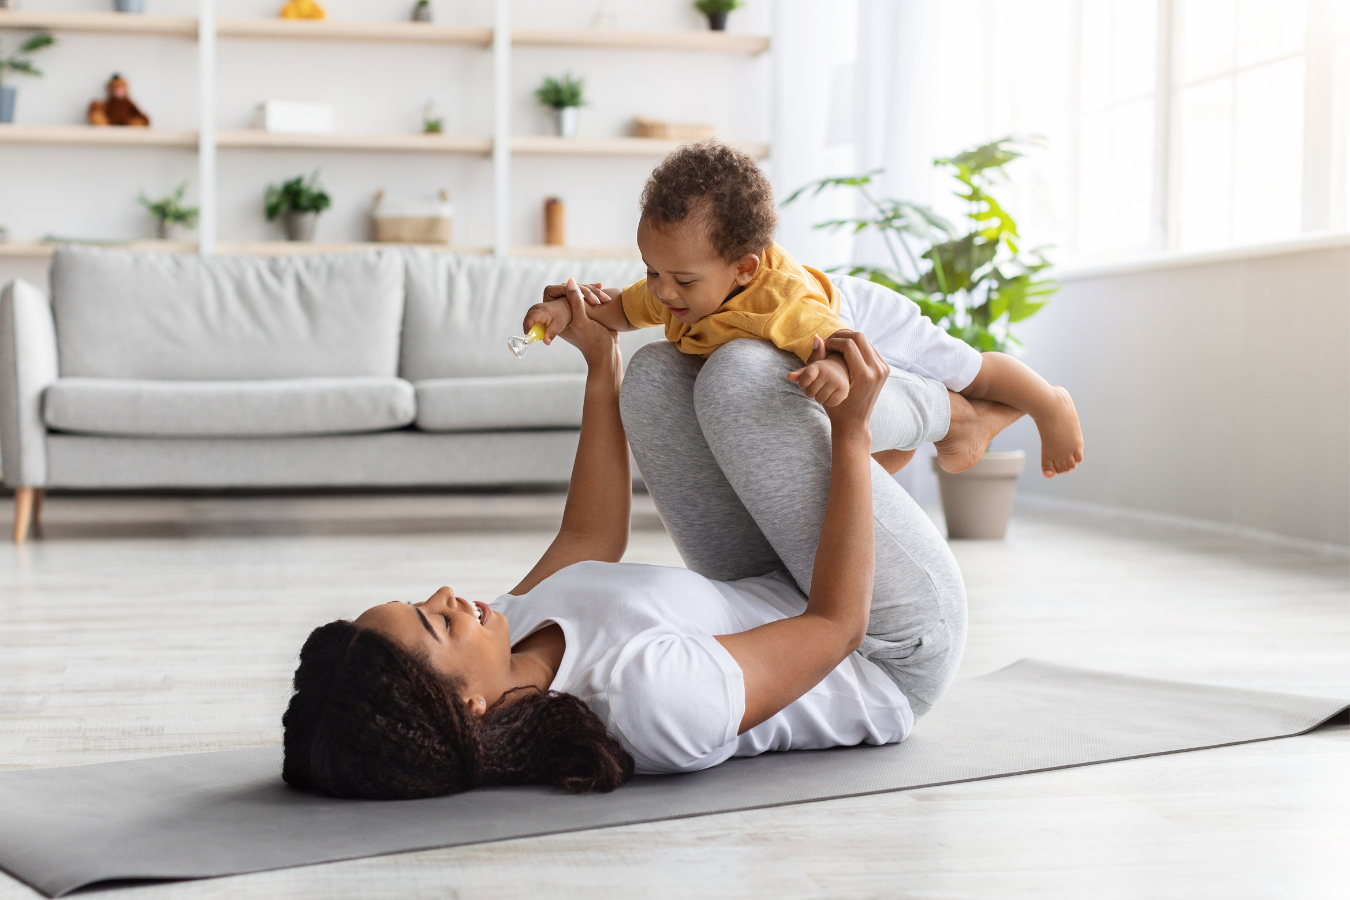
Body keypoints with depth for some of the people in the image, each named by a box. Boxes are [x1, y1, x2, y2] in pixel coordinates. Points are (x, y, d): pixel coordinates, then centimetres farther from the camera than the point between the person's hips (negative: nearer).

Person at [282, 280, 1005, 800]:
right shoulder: (647, 695, -44)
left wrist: (601, 366, 0)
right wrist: (851, 431, -27)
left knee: (659, 371, 0)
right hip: (894, 651, -7)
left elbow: (588, 539, -1)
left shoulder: (495, 645, -20)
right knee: (737, 375, -21)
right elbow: (837, 623, -31)